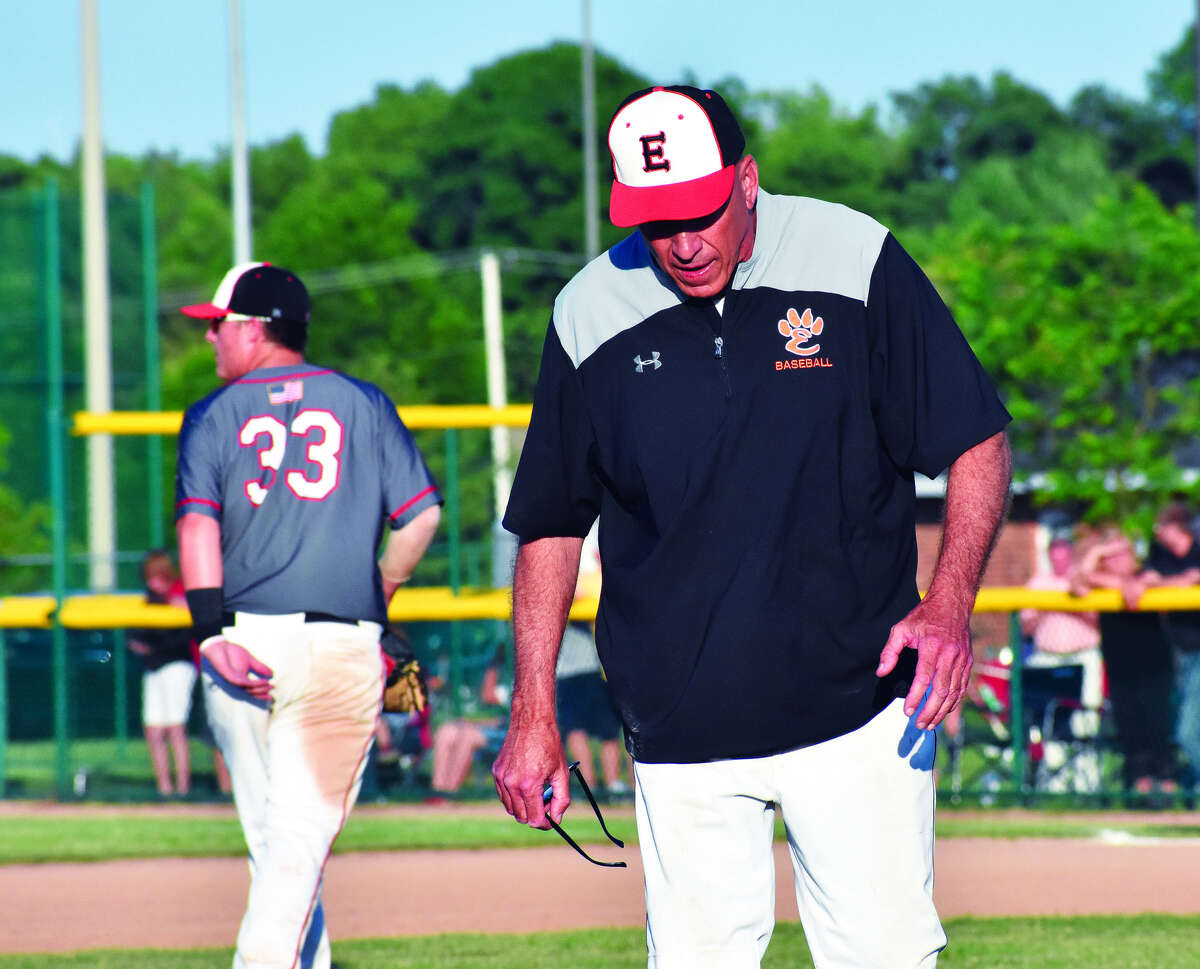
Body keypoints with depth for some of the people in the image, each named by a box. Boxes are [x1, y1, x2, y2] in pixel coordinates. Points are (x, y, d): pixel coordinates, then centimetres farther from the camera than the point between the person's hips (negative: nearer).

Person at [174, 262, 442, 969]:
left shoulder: (213, 416, 9)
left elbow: (198, 524, -7)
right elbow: (421, 514, 4)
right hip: (339, 645, -1)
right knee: (300, 838, -7)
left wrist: (213, 633, -16)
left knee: (272, 838, 13)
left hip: (240, 646, 1)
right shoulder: (362, 403, 11)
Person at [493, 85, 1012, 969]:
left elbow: (979, 442, 1)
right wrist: (534, 714, 7)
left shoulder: (855, 262, -5)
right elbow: (552, 524, 12)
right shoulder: (592, 316, 1)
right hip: (682, 729, 2)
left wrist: (949, 604, -14)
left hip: (854, 708, -2)